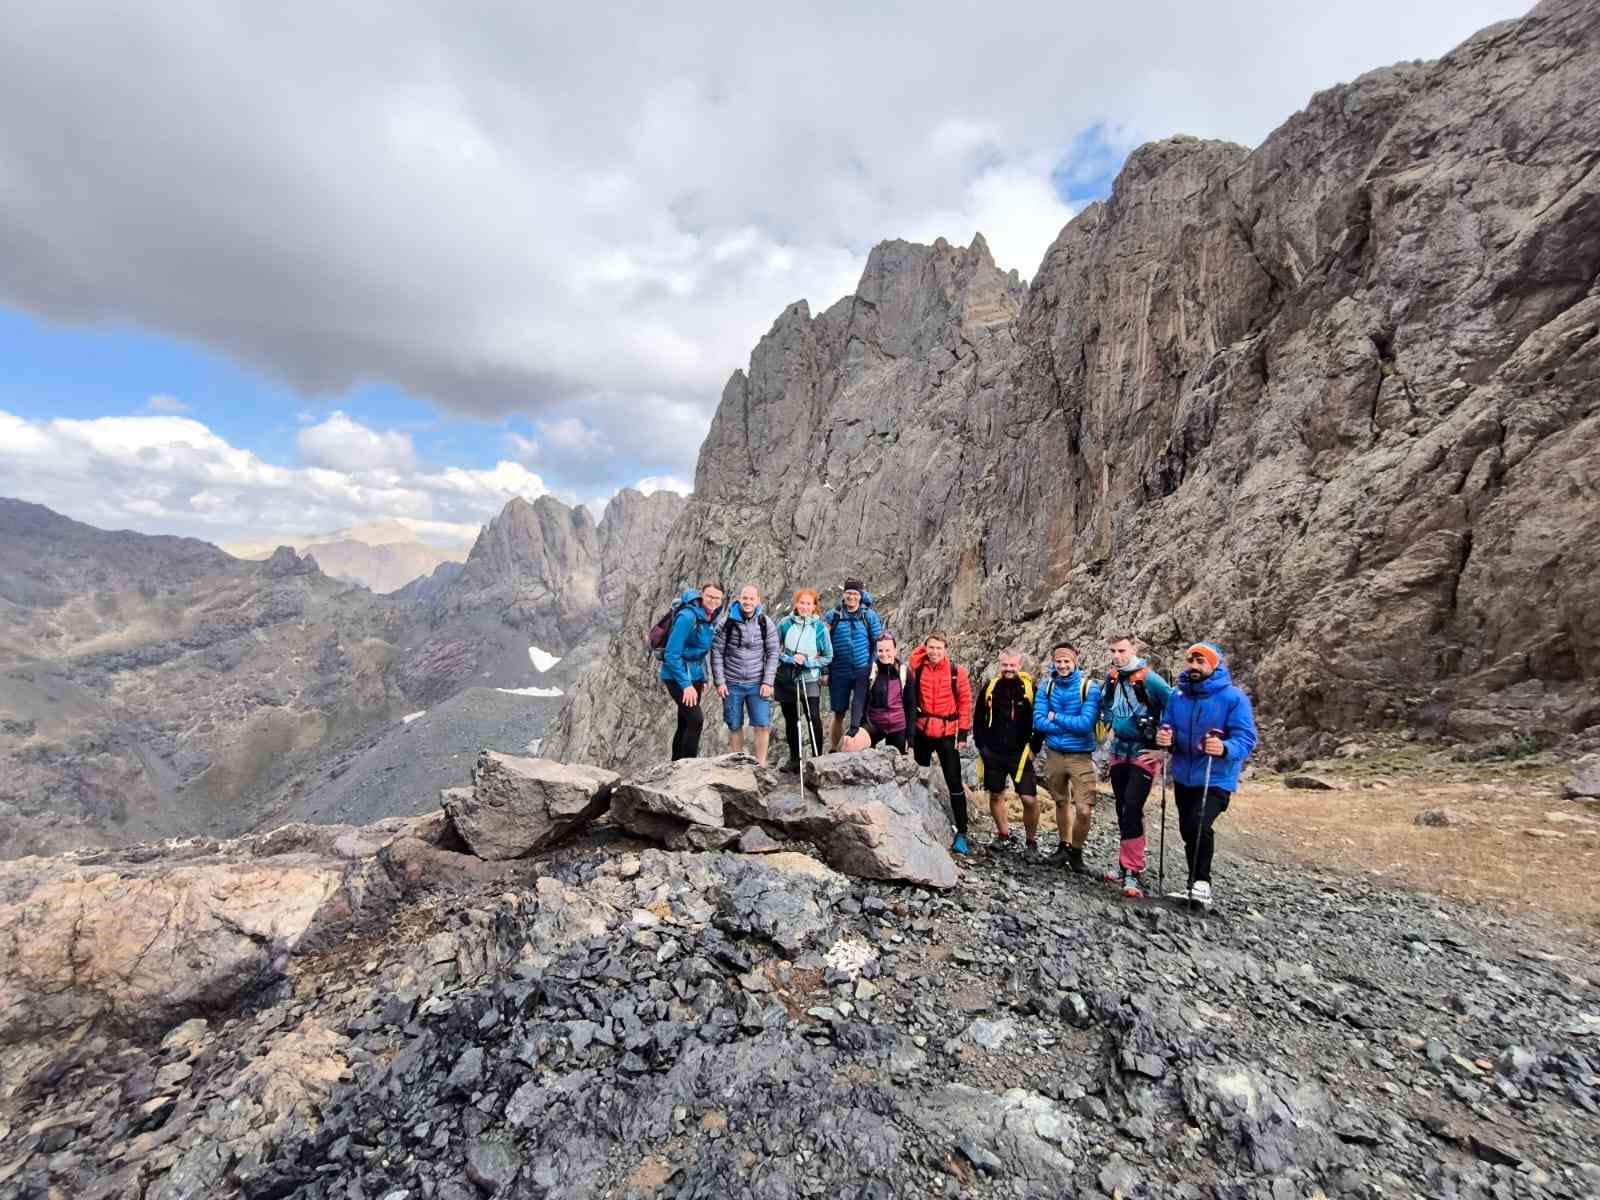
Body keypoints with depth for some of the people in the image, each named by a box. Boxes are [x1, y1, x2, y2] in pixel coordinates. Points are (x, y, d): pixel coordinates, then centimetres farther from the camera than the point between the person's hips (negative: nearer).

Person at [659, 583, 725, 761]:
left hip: (695, 675, 8)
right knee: (696, 719, -16)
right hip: (677, 676, -8)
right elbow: (671, 654, -22)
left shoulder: (711, 619, 4)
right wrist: (686, 684, -23)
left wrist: (703, 678, 13)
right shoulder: (688, 616, -21)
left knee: (685, 724, 11)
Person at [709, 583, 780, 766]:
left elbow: (773, 654, 0)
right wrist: (719, 681, -6)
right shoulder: (727, 623, -2)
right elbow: (717, 652, -1)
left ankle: (761, 765, 9)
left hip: (757, 684, 0)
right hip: (732, 684, 0)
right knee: (735, 727, 9)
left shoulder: (766, 624, 0)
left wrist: (768, 682, -7)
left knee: (762, 725, -5)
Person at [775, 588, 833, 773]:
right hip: (786, 680, 2)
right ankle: (794, 758, 28)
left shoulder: (820, 627, -5)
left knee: (814, 719, -11)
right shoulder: (785, 623, -2)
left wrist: (807, 661, -13)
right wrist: (789, 659, -14)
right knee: (791, 721, 13)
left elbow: (828, 656, 0)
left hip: (810, 680, -2)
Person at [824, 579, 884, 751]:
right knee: (839, 714, 8)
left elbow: (878, 642, 5)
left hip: (863, 672, 0)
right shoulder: (834, 615, 2)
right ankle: (832, 750, 20)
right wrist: (825, 671, 2)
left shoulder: (869, 615, 2)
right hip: (839, 673, 0)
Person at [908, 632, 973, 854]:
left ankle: (961, 833, 9)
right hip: (922, 732, 3)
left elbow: (965, 702, -4)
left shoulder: (957, 672, -5)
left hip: (947, 734, -3)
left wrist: (963, 733, -5)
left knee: (954, 783, 0)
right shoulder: (917, 669, -1)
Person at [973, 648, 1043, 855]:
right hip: (993, 753, 3)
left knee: (1030, 799, -6)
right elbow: (978, 719, 9)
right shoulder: (990, 687, 1)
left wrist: (1034, 748, -2)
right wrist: (981, 745, 4)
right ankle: (1004, 836, 31)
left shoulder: (1030, 688, -5)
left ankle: (1032, 841, 16)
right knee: (996, 796, 12)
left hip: (1020, 754, -3)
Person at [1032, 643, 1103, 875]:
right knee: (1061, 803, 18)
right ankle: (1064, 846, 37)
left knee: (1084, 810, -6)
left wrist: (1056, 718, -11)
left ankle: (1076, 852, 18)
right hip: (1054, 754, 3)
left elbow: (1086, 724, -20)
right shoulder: (1047, 687, -1)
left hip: (1081, 756, -3)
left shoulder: (1089, 687, -11)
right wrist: (1072, 726, -16)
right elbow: (1039, 722, -9)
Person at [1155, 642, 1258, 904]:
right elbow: (1168, 729, 8)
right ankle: (1195, 883, 37)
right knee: (1188, 831, 16)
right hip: (1183, 777, 6)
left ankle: (1201, 881, -1)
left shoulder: (1233, 697, -12)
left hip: (1216, 780, -5)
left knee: (1199, 826, -23)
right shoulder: (1177, 696, 2)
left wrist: (1224, 749, -38)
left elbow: (1246, 738, -18)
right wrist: (1165, 739, -16)